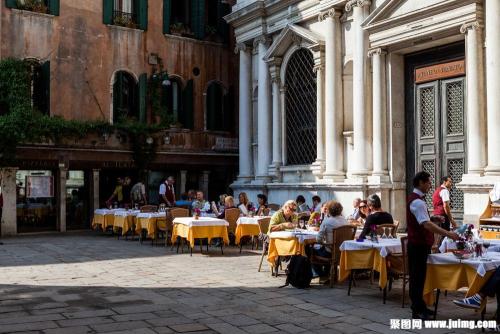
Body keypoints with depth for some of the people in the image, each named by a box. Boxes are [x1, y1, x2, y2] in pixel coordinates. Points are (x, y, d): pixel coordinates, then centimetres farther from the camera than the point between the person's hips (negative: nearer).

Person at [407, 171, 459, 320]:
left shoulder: (414, 199, 13)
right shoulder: (417, 202, -21)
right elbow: (427, 224, -31)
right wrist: (447, 234, -34)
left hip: (419, 244, 10)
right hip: (418, 245, -10)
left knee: (419, 276, 16)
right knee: (417, 277, -4)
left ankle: (419, 306, 26)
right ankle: (417, 311, 3)